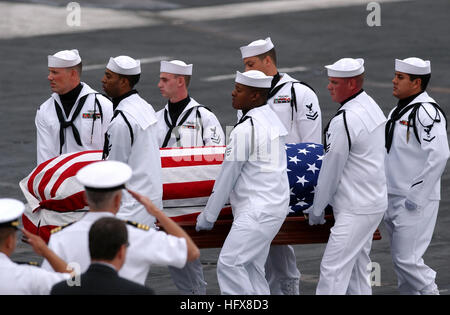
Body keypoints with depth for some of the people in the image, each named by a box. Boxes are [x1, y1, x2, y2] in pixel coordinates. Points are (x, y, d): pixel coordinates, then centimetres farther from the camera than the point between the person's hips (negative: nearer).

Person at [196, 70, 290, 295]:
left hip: (257, 212, -10)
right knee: (252, 268, 11)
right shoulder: (272, 119, 14)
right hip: (276, 206, 10)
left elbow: (227, 177, -10)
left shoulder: (245, 130, -16)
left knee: (229, 264, -13)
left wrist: (208, 217, 0)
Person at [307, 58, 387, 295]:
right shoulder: (372, 107, 9)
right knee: (357, 269, 15)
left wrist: (317, 210, -1)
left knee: (333, 269, -10)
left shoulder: (343, 122, -21)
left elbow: (330, 171, -14)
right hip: (375, 202, 10)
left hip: (355, 211, -10)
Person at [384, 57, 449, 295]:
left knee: (406, 259, -12)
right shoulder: (398, 111, 15)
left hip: (415, 203, -10)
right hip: (393, 199, 10)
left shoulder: (426, 112, -16)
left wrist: (416, 197, -23)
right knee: (401, 259, 12)